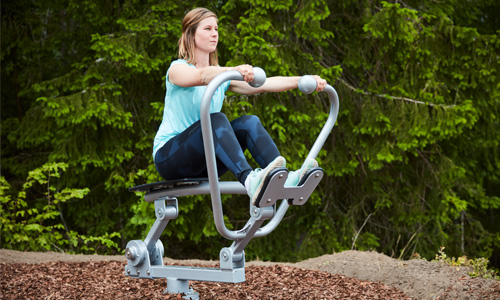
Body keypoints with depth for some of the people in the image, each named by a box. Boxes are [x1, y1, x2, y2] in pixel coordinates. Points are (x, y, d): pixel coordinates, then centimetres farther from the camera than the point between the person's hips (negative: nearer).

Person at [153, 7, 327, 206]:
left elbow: (263, 84, 0)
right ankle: (249, 181, -57)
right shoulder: (178, 69, -6)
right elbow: (202, 76, -31)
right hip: (168, 156, -6)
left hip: (203, 163, 6)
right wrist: (236, 70, -50)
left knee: (249, 123, -18)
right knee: (216, 120, -33)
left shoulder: (221, 75, 13)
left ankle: (283, 179, -39)